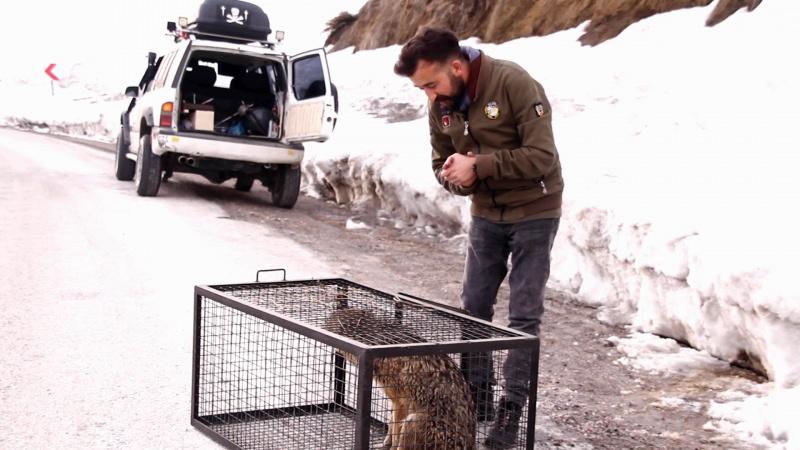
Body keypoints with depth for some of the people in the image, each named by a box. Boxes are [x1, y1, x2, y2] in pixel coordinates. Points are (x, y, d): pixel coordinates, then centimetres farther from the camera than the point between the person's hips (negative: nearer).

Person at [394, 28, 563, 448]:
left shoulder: (514, 83, -24)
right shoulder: (441, 106, -4)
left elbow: (542, 157, -26)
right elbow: (442, 163, 8)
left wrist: (478, 165, -28)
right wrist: (456, 175, -16)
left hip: (533, 211, -6)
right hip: (485, 213, 6)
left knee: (524, 314, -2)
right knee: (473, 307, 7)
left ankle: (512, 409, 7)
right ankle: (477, 398, 21)